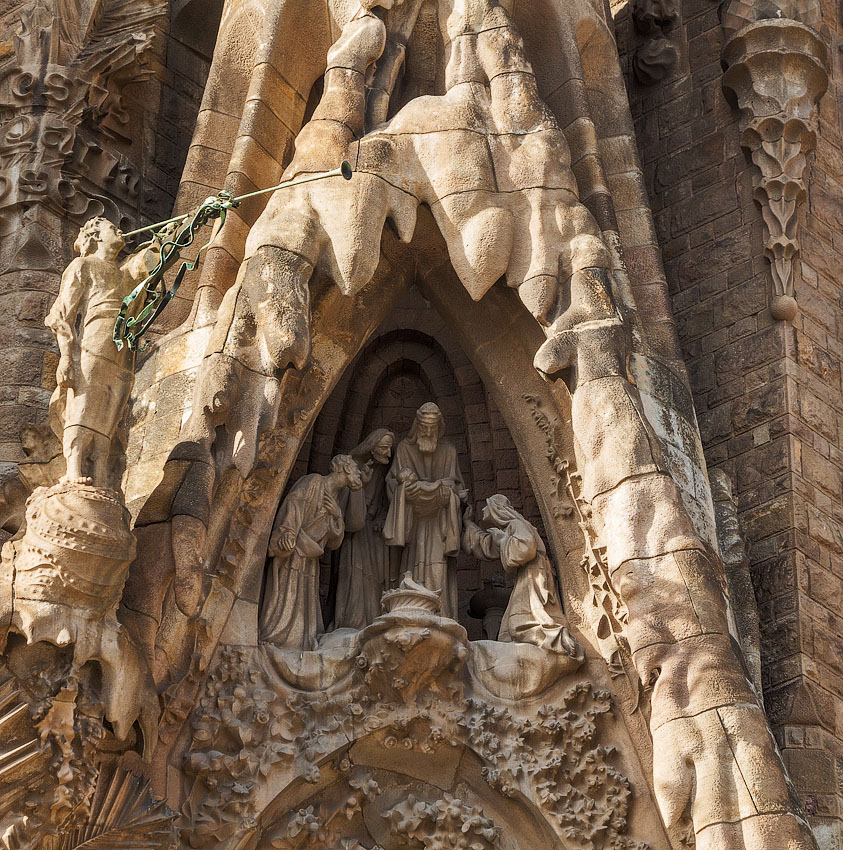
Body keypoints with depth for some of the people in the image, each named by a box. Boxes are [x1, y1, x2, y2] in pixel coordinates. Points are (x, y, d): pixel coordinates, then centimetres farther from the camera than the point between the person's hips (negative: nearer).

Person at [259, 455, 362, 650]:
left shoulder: (334, 501, 24)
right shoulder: (313, 483, 1)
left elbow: (333, 543, 19)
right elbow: (293, 503, -16)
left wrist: (338, 516, 0)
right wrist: (288, 531, -33)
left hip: (310, 564, 8)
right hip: (292, 558, -8)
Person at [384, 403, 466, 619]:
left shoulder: (448, 451, 10)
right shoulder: (404, 449, 7)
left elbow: (452, 488, 5)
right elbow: (404, 486, -2)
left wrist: (418, 484, -7)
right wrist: (437, 487, -10)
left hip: (439, 523, 1)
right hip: (413, 523, 0)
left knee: (438, 569, -12)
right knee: (414, 569, -11)